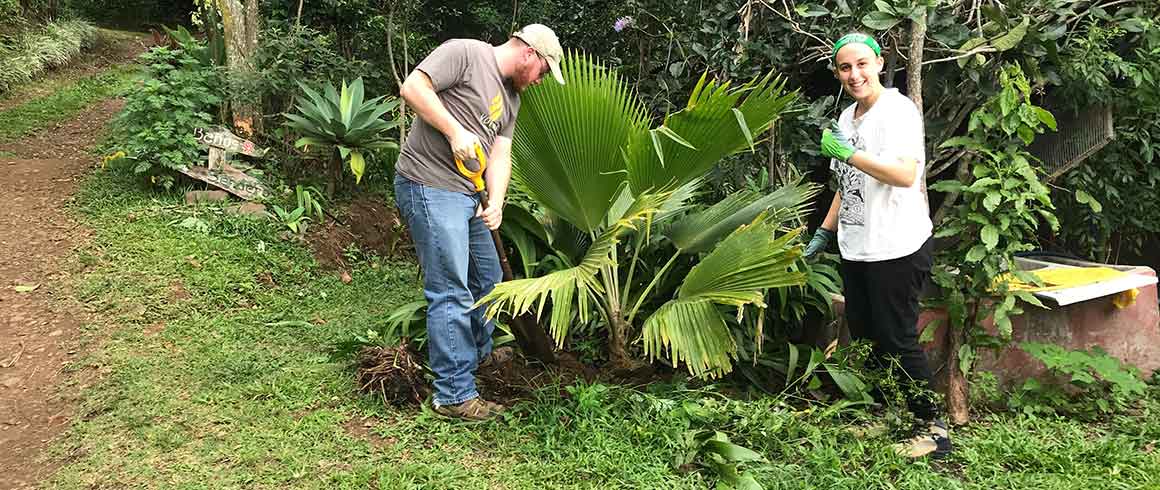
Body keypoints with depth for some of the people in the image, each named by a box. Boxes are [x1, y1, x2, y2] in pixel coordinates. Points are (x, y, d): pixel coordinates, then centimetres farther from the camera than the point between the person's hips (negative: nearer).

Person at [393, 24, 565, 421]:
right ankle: (454, 395, 0)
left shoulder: (511, 98, 17)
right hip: (429, 186, -10)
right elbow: (412, 87, -17)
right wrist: (455, 132, -18)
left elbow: (500, 156, 11)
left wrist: (496, 203, -6)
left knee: (488, 280, 21)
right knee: (452, 294, -8)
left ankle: (479, 356, 43)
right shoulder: (464, 53, -8)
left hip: (465, 195, 10)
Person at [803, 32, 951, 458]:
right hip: (856, 248, 8)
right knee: (866, 337, 13)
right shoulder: (847, 118, 13)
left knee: (899, 341, -4)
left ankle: (934, 430, 9)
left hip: (896, 248, -8)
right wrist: (823, 233, 20)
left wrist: (848, 153, -24)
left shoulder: (898, 110, -12)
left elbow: (905, 174, -26)